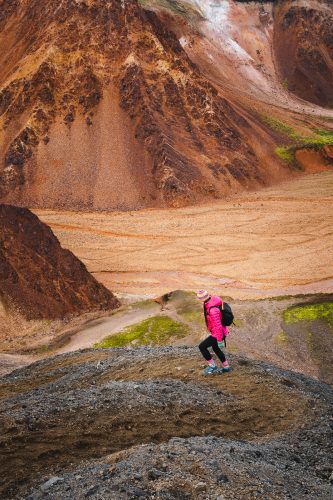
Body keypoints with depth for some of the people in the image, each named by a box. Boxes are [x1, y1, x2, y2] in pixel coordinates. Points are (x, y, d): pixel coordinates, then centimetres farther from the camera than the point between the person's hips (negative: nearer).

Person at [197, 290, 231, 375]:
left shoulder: (213, 310, -33)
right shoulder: (211, 302, -2)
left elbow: (218, 326, -30)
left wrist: (219, 340, -24)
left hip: (218, 334, -10)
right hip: (218, 331, 10)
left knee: (202, 347, -5)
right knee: (215, 348, 27)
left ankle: (212, 366, 8)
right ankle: (226, 367, 40)